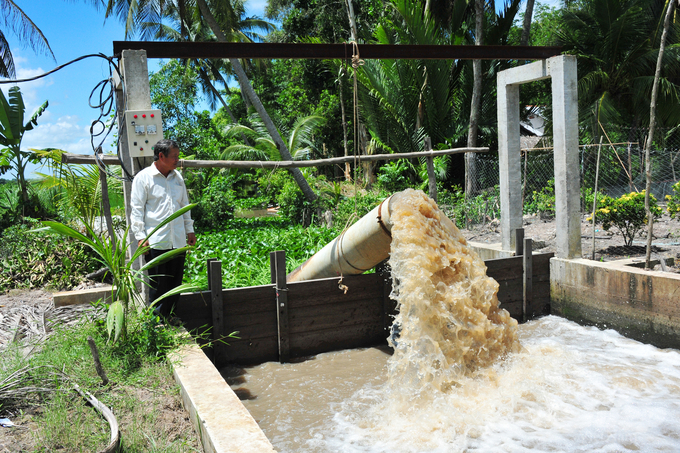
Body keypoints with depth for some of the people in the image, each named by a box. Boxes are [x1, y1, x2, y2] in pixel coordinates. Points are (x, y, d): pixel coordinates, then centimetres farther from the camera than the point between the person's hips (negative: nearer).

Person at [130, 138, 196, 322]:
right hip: (156, 242, -6)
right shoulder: (143, 178, -2)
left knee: (176, 281, 9)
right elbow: (137, 209, -4)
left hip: (178, 241, 6)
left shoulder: (177, 177, 15)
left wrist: (190, 230, 20)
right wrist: (141, 236, -10)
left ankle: (166, 314, 22)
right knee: (158, 283, -1)